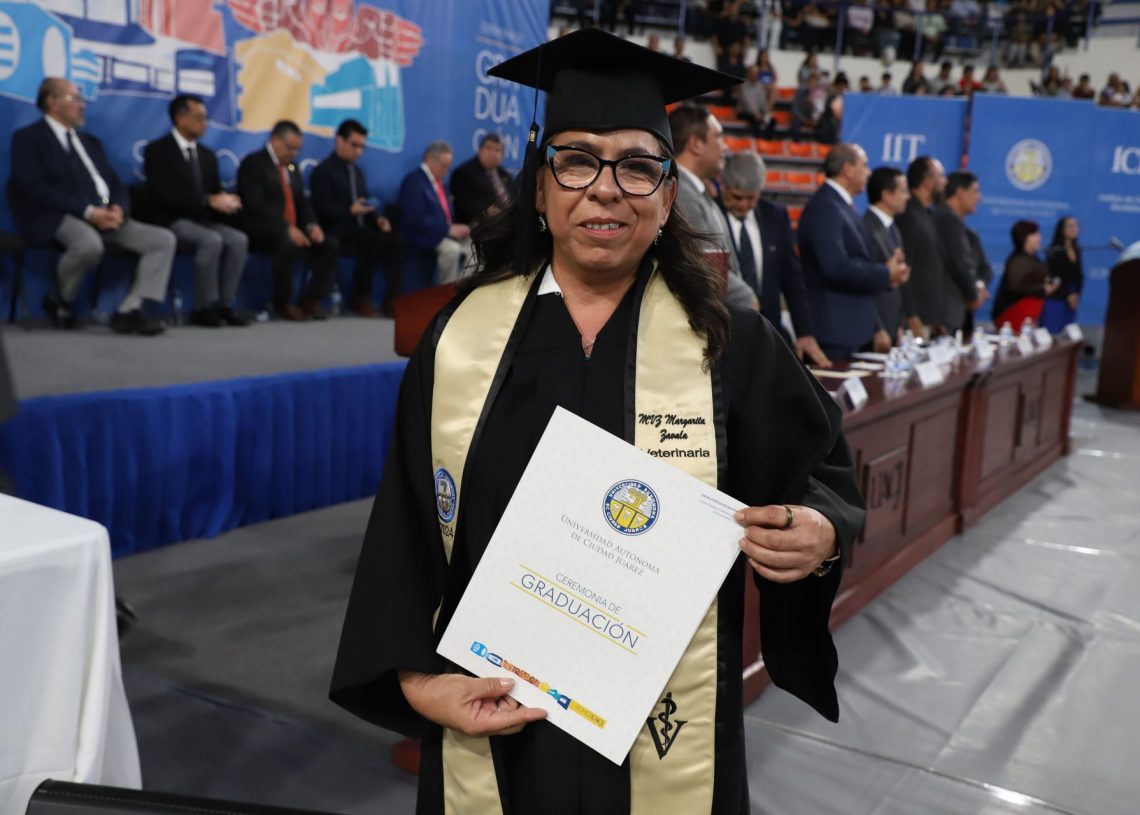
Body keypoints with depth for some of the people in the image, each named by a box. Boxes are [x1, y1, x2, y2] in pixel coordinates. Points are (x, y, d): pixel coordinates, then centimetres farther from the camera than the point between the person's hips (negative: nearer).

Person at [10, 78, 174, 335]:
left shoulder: (90, 141, 26)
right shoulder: (28, 138, 4)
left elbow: (115, 183, 19)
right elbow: (35, 189, -11)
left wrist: (118, 208, -6)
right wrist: (88, 211, -20)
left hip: (106, 217, 7)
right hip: (59, 218, -7)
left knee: (164, 240, -12)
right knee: (90, 244, -41)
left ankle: (129, 310, -20)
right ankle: (58, 301, -10)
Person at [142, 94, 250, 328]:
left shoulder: (207, 155, 18)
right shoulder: (157, 150, -4)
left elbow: (216, 192, 15)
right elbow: (164, 195, -17)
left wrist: (225, 201, -12)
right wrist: (208, 201, -24)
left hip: (202, 220, 6)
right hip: (170, 221, -6)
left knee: (239, 239, -22)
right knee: (211, 240, -33)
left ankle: (224, 304, -18)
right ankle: (204, 307, -23)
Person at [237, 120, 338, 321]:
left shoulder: (292, 168, 21)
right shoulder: (253, 163, -4)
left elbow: (302, 203, 18)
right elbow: (256, 204, -18)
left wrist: (311, 225, -6)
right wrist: (287, 228, -28)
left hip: (292, 231, 8)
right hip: (262, 230, -8)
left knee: (329, 245, -12)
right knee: (288, 244, -37)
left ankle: (311, 300, -6)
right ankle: (282, 303, -19)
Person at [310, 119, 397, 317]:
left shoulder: (357, 171, 23)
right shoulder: (323, 171, 1)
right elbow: (322, 209, -10)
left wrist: (377, 219, -1)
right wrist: (350, 210, -25)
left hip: (360, 227, 7)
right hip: (337, 230, -7)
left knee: (395, 241, -21)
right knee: (376, 241, -32)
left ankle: (392, 300, -22)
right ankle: (359, 299, -21)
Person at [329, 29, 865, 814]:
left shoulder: (729, 344, -5)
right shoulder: (462, 338, -2)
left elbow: (824, 475, 4)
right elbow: (408, 533, 0)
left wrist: (819, 532, -17)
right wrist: (416, 676, -10)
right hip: (491, 722, 1)